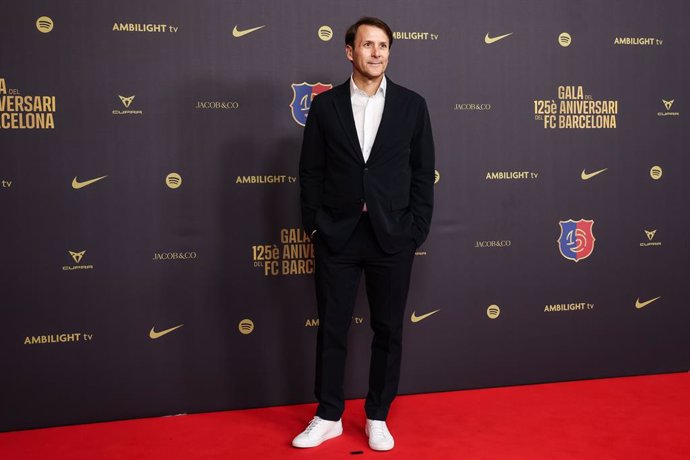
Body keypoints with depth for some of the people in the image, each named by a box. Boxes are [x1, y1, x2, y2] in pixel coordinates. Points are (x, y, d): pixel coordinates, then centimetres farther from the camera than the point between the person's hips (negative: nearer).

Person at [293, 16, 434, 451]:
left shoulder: (412, 104, 2)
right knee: (332, 328, 9)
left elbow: (423, 172, 3)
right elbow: (310, 172, 4)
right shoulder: (325, 105, 3)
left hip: (392, 236, 0)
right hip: (336, 236, 0)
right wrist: (314, 225, -2)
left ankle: (378, 417, 26)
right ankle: (329, 417, 25)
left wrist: (416, 231, -3)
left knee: (389, 330, 9)